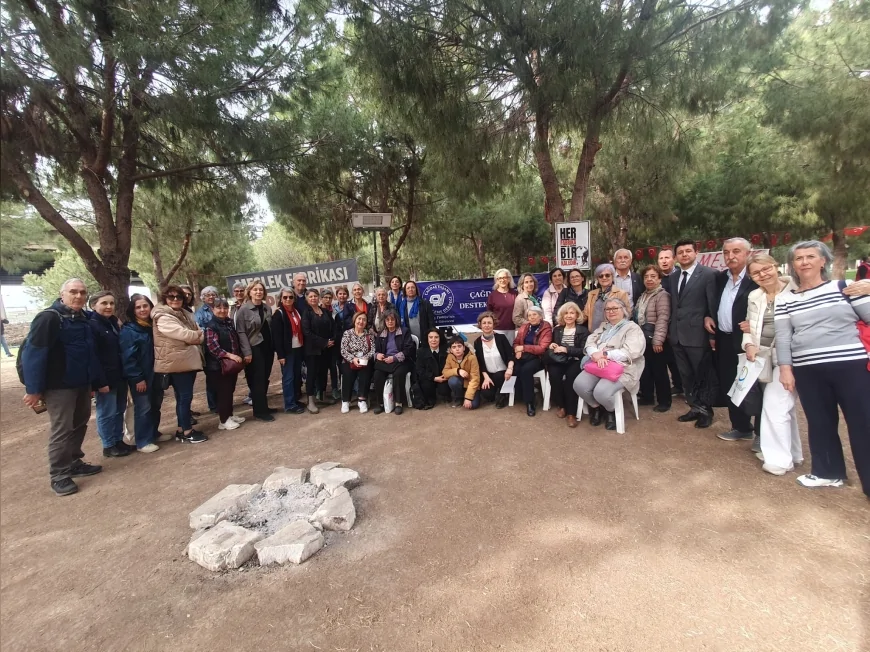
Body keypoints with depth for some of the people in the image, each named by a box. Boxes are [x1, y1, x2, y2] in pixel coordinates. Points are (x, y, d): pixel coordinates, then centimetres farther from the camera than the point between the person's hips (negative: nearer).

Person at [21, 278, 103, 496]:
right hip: (59, 385, -7)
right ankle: (59, 476, 9)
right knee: (61, 430, -1)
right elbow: (33, 353, -19)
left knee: (79, 424, 15)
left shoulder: (84, 319, 9)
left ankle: (74, 463, 29)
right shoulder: (49, 318, -16)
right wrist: (33, 389, -20)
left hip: (82, 383, 8)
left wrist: (92, 381, 14)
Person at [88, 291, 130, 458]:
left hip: (119, 376, 8)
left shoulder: (114, 322, 13)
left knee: (119, 410, 15)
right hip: (105, 378, -8)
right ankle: (109, 446, 14)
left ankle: (119, 441, 26)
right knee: (107, 413, 3)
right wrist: (100, 382, -21)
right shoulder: (91, 325, -13)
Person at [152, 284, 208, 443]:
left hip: (189, 360, 8)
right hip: (177, 362, -8)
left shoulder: (185, 314, 15)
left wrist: (197, 337, -10)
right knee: (185, 397, -3)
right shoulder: (163, 317, -12)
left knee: (183, 396, 14)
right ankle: (186, 432, 7)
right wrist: (197, 335, -5)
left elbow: (200, 335, 12)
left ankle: (181, 429, 24)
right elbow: (183, 334, -22)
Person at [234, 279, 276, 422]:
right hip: (254, 348, -6)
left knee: (265, 378, 11)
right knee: (258, 380, -2)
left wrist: (273, 345, 6)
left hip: (268, 347, 6)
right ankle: (259, 411, 6)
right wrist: (247, 352, -17)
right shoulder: (244, 309, -8)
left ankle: (263, 406, 23)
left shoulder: (267, 308, 9)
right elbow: (241, 332, -12)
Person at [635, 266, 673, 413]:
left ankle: (664, 401, 14)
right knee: (645, 369, 14)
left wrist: (658, 340, -25)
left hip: (655, 340, -8)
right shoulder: (643, 296, 14)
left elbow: (662, 319, -20)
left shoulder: (662, 295, -12)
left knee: (659, 370, 1)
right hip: (643, 339, 8)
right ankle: (647, 396, 26)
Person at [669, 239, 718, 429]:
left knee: (702, 376, 8)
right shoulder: (674, 277, 12)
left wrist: (713, 334, -15)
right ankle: (695, 408, 28)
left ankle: (706, 410, 23)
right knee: (686, 377, 14)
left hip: (697, 334, -6)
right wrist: (670, 329, 2)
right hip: (677, 335, 6)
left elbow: (713, 305, -11)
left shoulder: (708, 274, -7)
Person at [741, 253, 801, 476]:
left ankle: (779, 458, 6)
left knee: (774, 404, -8)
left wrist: (754, 328, -15)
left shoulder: (795, 291, -10)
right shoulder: (754, 296, 8)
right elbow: (749, 328, 11)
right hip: (764, 358, 6)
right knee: (783, 405, 16)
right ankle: (792, 454, 30)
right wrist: (749, 344, -11)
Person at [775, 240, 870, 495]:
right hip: (807, 370, 2)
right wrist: (785, 368, -1)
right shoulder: (785, 299, 6)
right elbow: (782, 336, 4)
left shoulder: (844, 287, 3)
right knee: (819, 422, 12)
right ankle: (828, 472, 28)